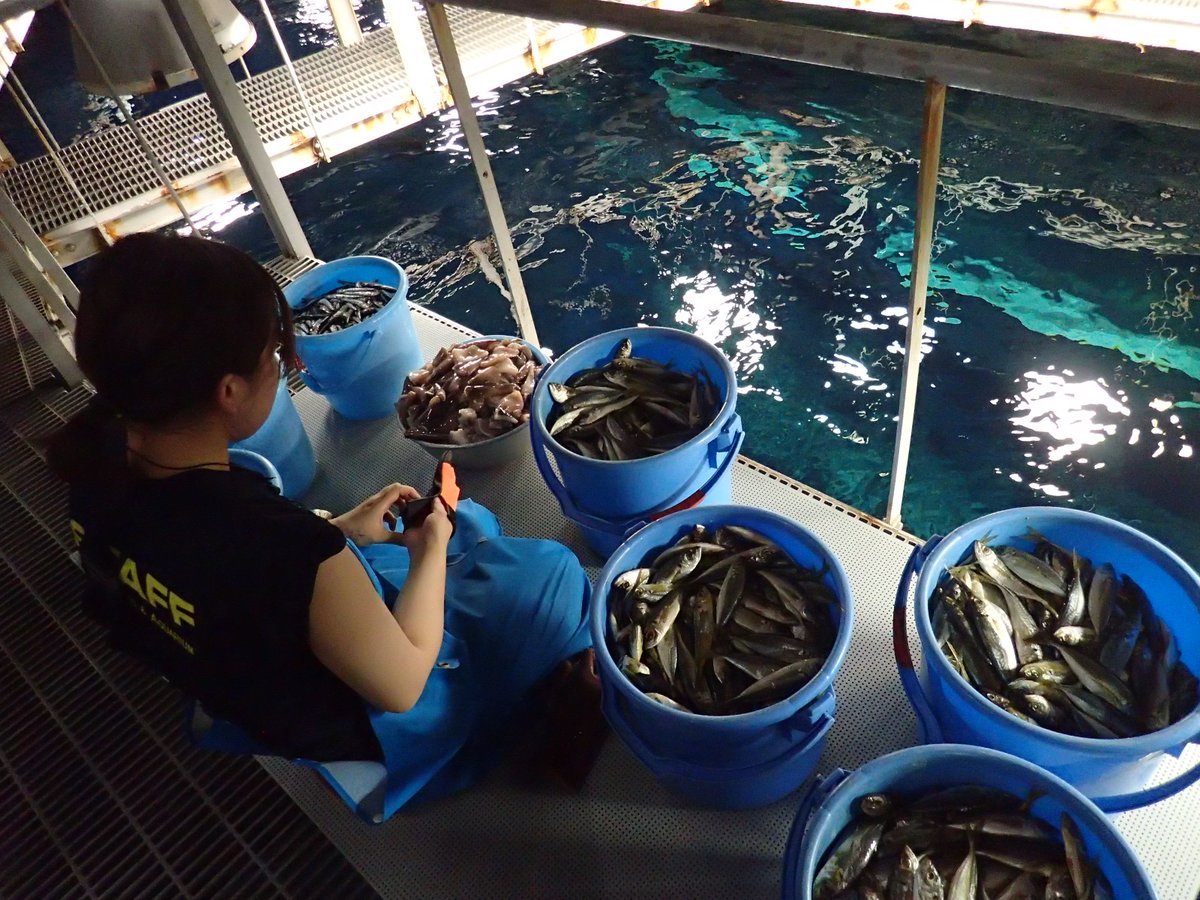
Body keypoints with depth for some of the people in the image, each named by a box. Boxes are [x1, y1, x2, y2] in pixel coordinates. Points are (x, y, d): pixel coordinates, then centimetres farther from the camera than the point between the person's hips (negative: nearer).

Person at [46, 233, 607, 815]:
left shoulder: (96, 465, -18)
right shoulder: (295, 554, -43)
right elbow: (400, 685, -25)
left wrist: (342, 535, -4)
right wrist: (431, 552, -13)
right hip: (365, 718, -7)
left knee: (471, 523, 21)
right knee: (554, 570, 7)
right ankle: (561, 709, 32)